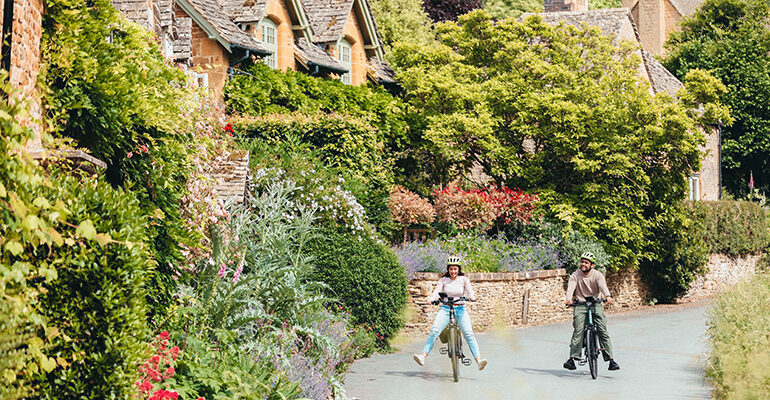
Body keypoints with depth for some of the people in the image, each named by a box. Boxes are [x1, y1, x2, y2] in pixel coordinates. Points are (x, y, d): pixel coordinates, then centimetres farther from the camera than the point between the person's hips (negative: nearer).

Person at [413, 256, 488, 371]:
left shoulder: (464, 279, 5)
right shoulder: (443, 280, 5)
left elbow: (470, 291, -7)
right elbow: (436, 291, -6)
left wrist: (472, 297, -30)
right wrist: (431, 299, -27)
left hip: (461, 309, 0)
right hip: (445, 309, 0)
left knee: (468, 334, -17)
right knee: (434, 331, -19)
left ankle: (478, 360, -23)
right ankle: (423, 356, -25)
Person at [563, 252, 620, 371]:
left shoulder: (597, 275, -3)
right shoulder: (575, 275, 0)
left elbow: (603, 285, -21)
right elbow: (570, 287, -16)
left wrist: (608, 296, -43)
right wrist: (569, 299, -38)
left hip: (595, 304, 0)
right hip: (580, 305, 0)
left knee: (603, 331, -9)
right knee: (578, 331, -15)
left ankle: (610, 360, -6)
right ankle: (572, 358, -20)